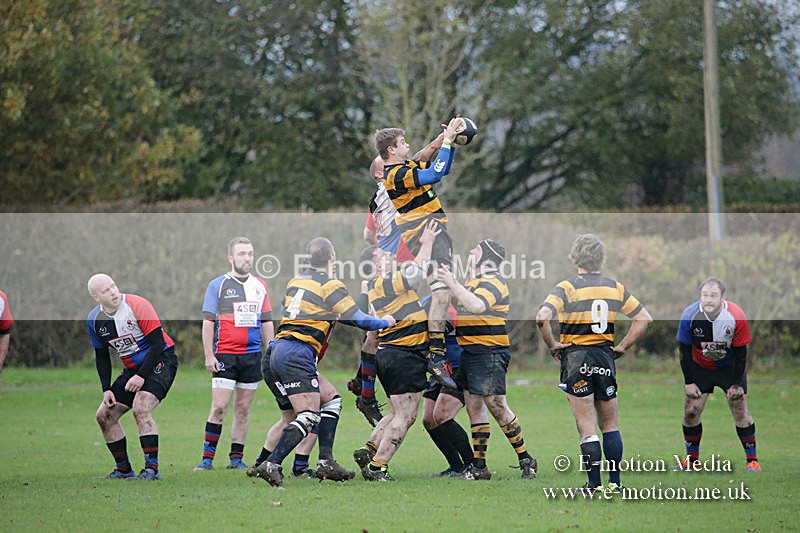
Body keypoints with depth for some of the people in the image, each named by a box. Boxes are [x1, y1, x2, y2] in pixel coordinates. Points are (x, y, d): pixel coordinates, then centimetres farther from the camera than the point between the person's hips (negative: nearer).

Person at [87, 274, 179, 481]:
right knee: (104, 415, 3)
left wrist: (141, 376, -23)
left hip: (160, 361, -7)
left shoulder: (137, 305, -21)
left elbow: (158, 343, -20)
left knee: (141, 408, -27)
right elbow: (101, 356, 10)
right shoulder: (95, 320, -2)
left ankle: (152, 469, -26)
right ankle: (123, 469, 14)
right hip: (132, 368, 7)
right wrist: (106, 389, 1)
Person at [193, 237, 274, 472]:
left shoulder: (260, 286, 13)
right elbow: (208, 322, -1)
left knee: (243, 408, 5)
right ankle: (207, 458, -5)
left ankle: (236, 458, 11)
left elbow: (267, 322, 17)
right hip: (224, 355, -4)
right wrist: (209, 356, -8)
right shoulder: (217, 285, 1)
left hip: (252, 355, 4)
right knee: (219, 407, -10)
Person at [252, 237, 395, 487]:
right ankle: (271, 465, -21)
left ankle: (326, 462, 8)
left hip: (279, 350, 8)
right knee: (308, 417, -10)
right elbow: (360, 320, -5)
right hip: (298, 355, -8)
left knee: (332, 401, 15)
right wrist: (385, 322, 14)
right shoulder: (331, 286, -5)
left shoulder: (295, 280, 16)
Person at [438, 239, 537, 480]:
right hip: (470, 353, 10)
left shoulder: (492, 282, -12)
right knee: (474, 406, 8)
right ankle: (479, 466, 10)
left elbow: (477, 306, -31)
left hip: (489, 353, -10)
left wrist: (452, 283, -32)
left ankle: (526, 461, -1)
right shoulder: (474, 281, 18)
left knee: (496, 406, -10)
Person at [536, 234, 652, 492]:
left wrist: (552, 345, -8)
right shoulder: (615, 288, 4)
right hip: (605, 359, 4)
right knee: (609, 424, 14)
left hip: (576, 358, -4)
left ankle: (594, 484, -2)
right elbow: (644, 318, 9)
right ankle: (615, 482, 13)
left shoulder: (566, 288, -9)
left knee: (587, 428, -1)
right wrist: (621, 347, 10)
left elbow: (542, 318, -23)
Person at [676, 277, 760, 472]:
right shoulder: (690, 315, -22)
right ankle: (692, 459, 11)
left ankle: (752, 460, 1)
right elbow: (685, 351, -10)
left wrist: (737, 383, -13)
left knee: (740, 410, -8)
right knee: (691, 411, -4)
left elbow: (740, 352, -15)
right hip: (700, 367, 1)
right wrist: (689, 382, -10)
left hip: (730, 366, -1)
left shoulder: (736, 317, -25)